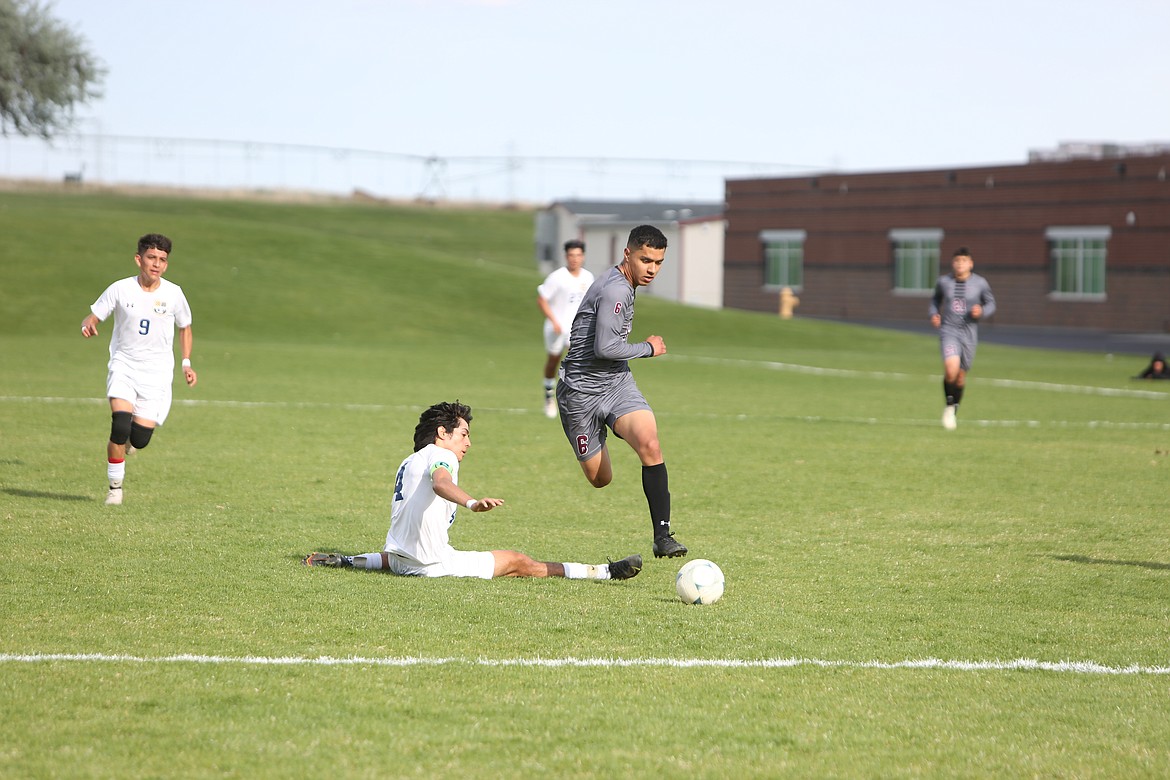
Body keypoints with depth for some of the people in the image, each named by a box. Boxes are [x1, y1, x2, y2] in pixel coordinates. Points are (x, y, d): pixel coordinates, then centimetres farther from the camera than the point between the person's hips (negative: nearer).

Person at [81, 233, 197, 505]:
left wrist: (186, 363, 7)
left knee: (139, 439, -8)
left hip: (157, 372, 1)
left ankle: (126, 442, 32)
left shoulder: (173, 294, -2)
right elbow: (93, 317, 1)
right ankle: (115, 487, -5)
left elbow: (185, 328, 15)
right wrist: (88, 325, -23)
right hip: (123, 365, -1)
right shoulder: (120, 289, -6)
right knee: (121, 425, -22)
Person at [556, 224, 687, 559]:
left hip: (618, 383, 7)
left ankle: (662, 535, -25)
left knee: (650, 445, -22)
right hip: (582, 390, -7)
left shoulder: (622, 284, 11)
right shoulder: (615, 290, -19)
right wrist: (648, 348, -12)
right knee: (599, 480, 4)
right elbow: (604, 347, -26)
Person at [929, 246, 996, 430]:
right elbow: (935, 299, 18)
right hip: (948, 331, -1)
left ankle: (954, 412, 32)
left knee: (960, 375, 10)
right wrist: (933, 314, 0)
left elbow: (991, 303, 9)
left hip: (969, 333, 1)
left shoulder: (980, 283, -3)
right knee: (951, 369, -23)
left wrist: (982, 312, -12)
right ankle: (949, 406, 1)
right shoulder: (943, 281, -1)